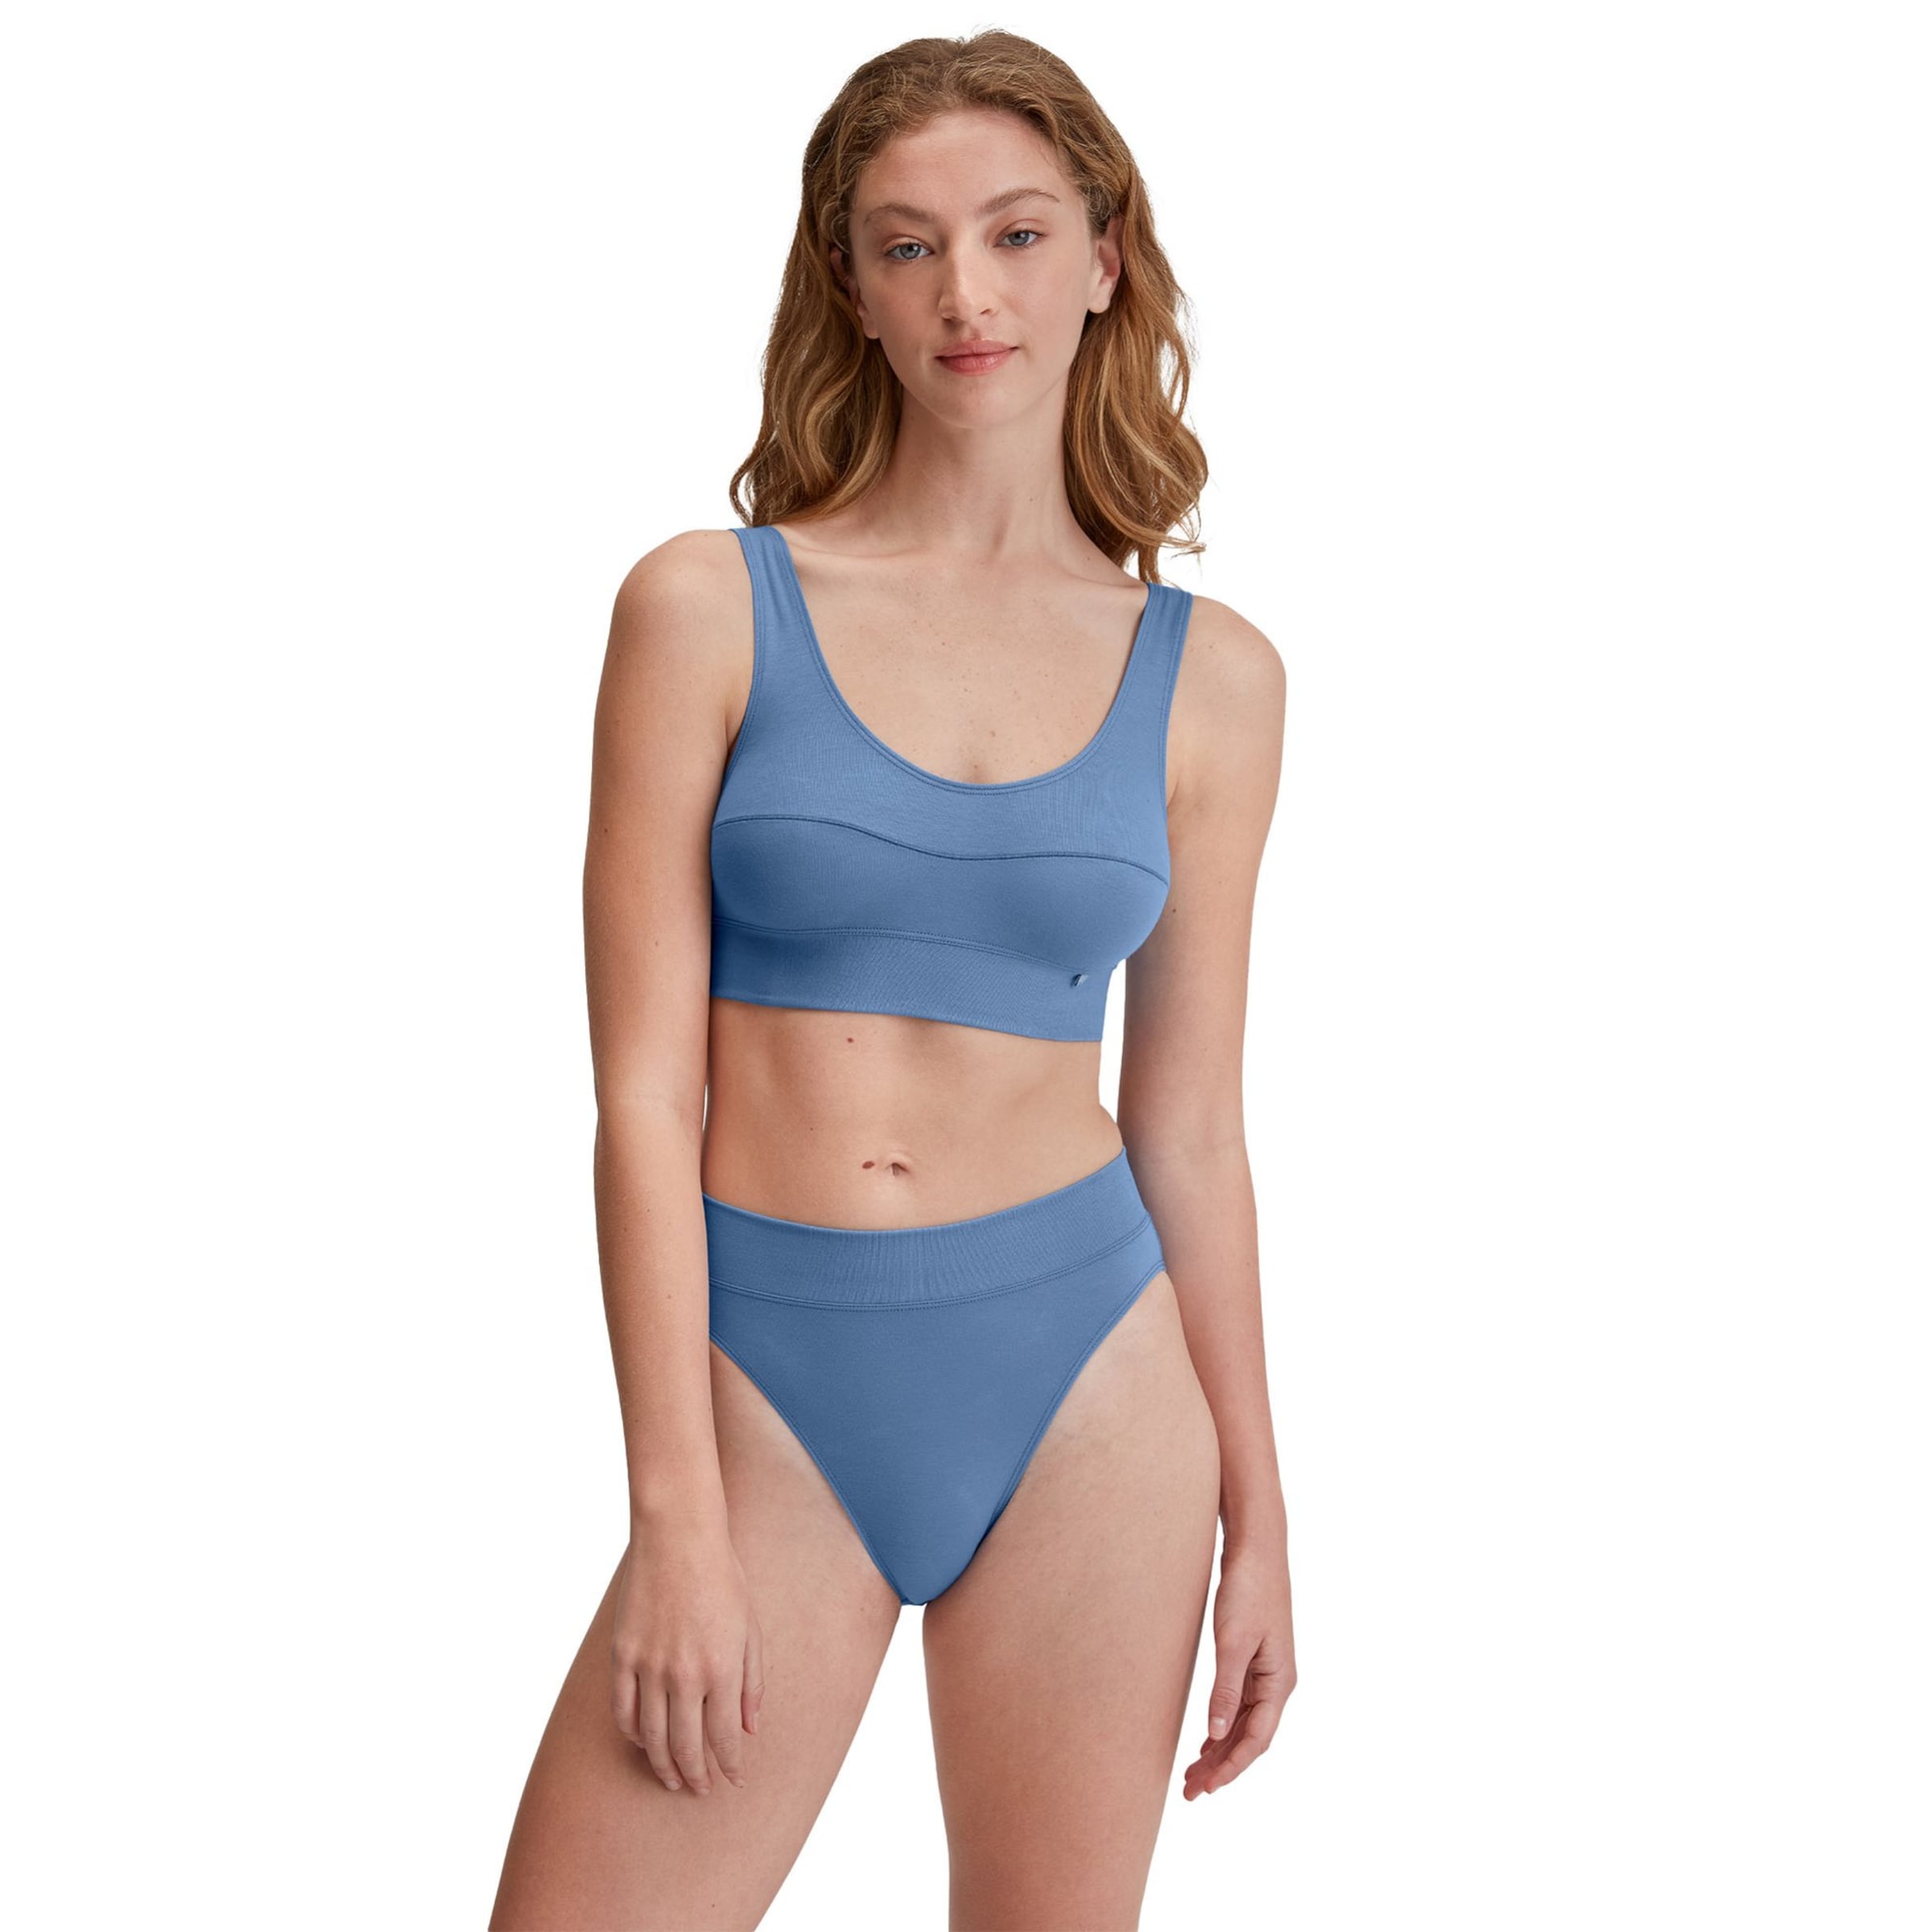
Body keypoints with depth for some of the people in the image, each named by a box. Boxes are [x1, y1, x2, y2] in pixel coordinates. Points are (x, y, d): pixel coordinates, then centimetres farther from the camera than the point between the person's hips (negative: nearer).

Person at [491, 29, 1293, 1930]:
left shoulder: (1207, 676, 4)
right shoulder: (707, 609, -3)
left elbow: (1190, 1129, 9)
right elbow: (644, 1089, -5)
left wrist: (1256, 1507, 10)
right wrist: (677, 1515, -10)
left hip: (1085, 1371, 2)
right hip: (773, 1387, -1)